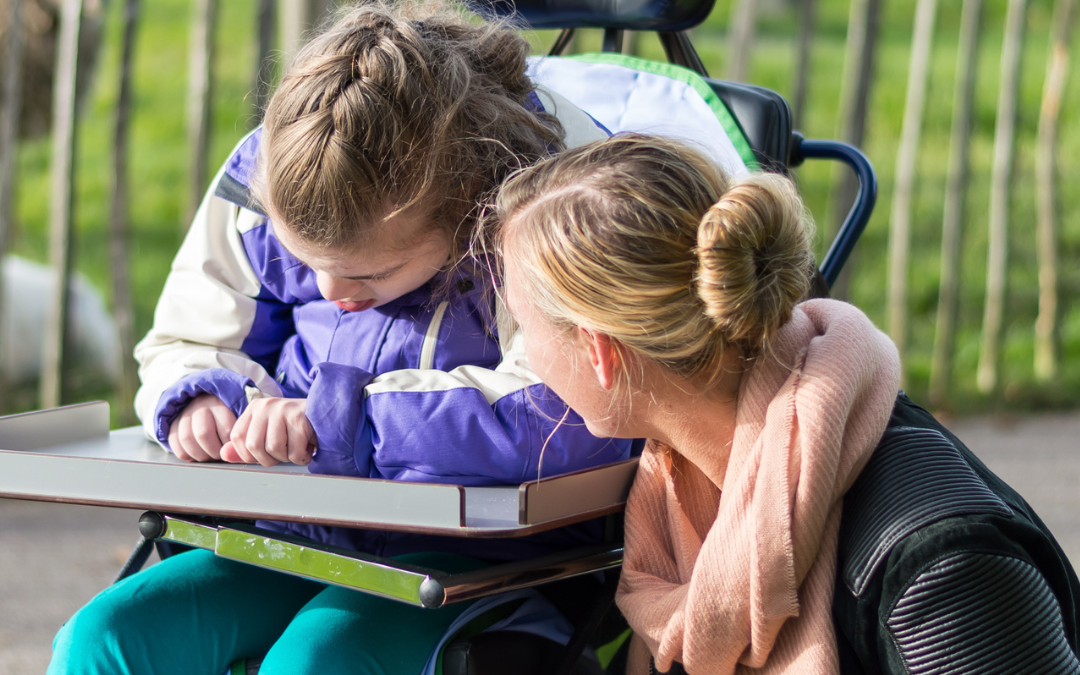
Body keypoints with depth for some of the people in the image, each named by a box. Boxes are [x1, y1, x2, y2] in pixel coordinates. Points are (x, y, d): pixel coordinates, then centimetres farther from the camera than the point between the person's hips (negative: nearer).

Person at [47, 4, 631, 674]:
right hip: (304, 534, 6)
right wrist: (200, 399, -11)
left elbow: (567, 414, -31)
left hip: (483, 557, -5)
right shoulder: (269, 171, -1)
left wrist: (339, 416, -26)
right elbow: (186, 343, 14)